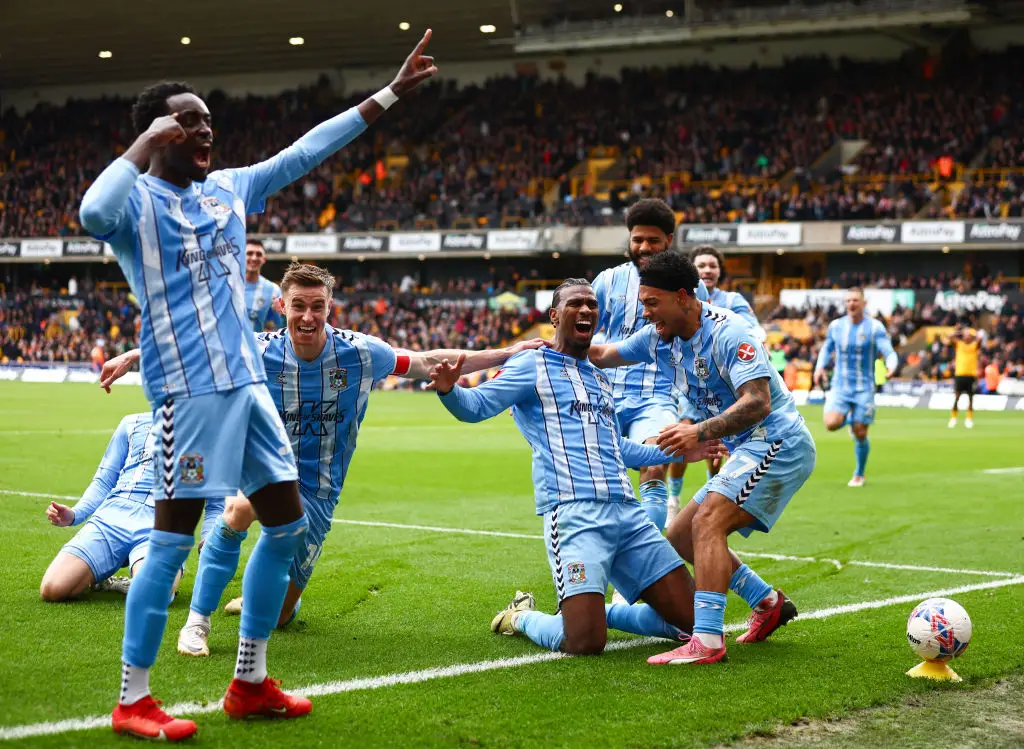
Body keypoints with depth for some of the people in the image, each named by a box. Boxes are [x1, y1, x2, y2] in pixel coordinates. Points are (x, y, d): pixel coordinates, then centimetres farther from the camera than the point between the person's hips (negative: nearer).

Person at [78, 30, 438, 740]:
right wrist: (148, 142, -21)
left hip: (247, 381, 8)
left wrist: (388, 94, 22)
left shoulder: (229, 189, 15)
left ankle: (250, 682, 19)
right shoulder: (137, 200, -7)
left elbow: (305, 150, 21)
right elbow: (93, 213, -31)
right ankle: (132, 701, 1)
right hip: (189, 389, -8)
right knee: (173, 540, -8)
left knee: (287, 522, 9)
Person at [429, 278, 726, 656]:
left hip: (628, 512, 7)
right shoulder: (534, 365, 4)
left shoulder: (598, 377, 25)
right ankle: (521, 617, 13)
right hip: (575, 511, -7)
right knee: (585, 643, -20)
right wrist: (449, 389, -29)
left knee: (688, 621, 3)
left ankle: (593, 611, 23)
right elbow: (476, 406, -7)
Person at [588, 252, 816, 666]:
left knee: (706, 523, -24)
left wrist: (700, 432, -40)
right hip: (747, 450, 10)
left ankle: (707, 640, -30)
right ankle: (768, 602, 20)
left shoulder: (727, 332, -20)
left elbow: (758, 403, -30)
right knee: (680, 536, 10)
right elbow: (602, 355, 19)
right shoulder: (660, 337, 5)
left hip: (778, 442, -10)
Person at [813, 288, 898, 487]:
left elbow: (890, 353, -12)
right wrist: (820, 367, 2)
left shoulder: (875, 327, -6)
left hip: (864, 388, -2)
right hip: (840, 386, 2)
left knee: (860, 434, -1)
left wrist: (891, 366, -35)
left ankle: (859, 475, 23)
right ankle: (848, 417, 17)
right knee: (831, 424, -21)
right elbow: (827, 348, 20)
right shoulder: (836, 326, 3)